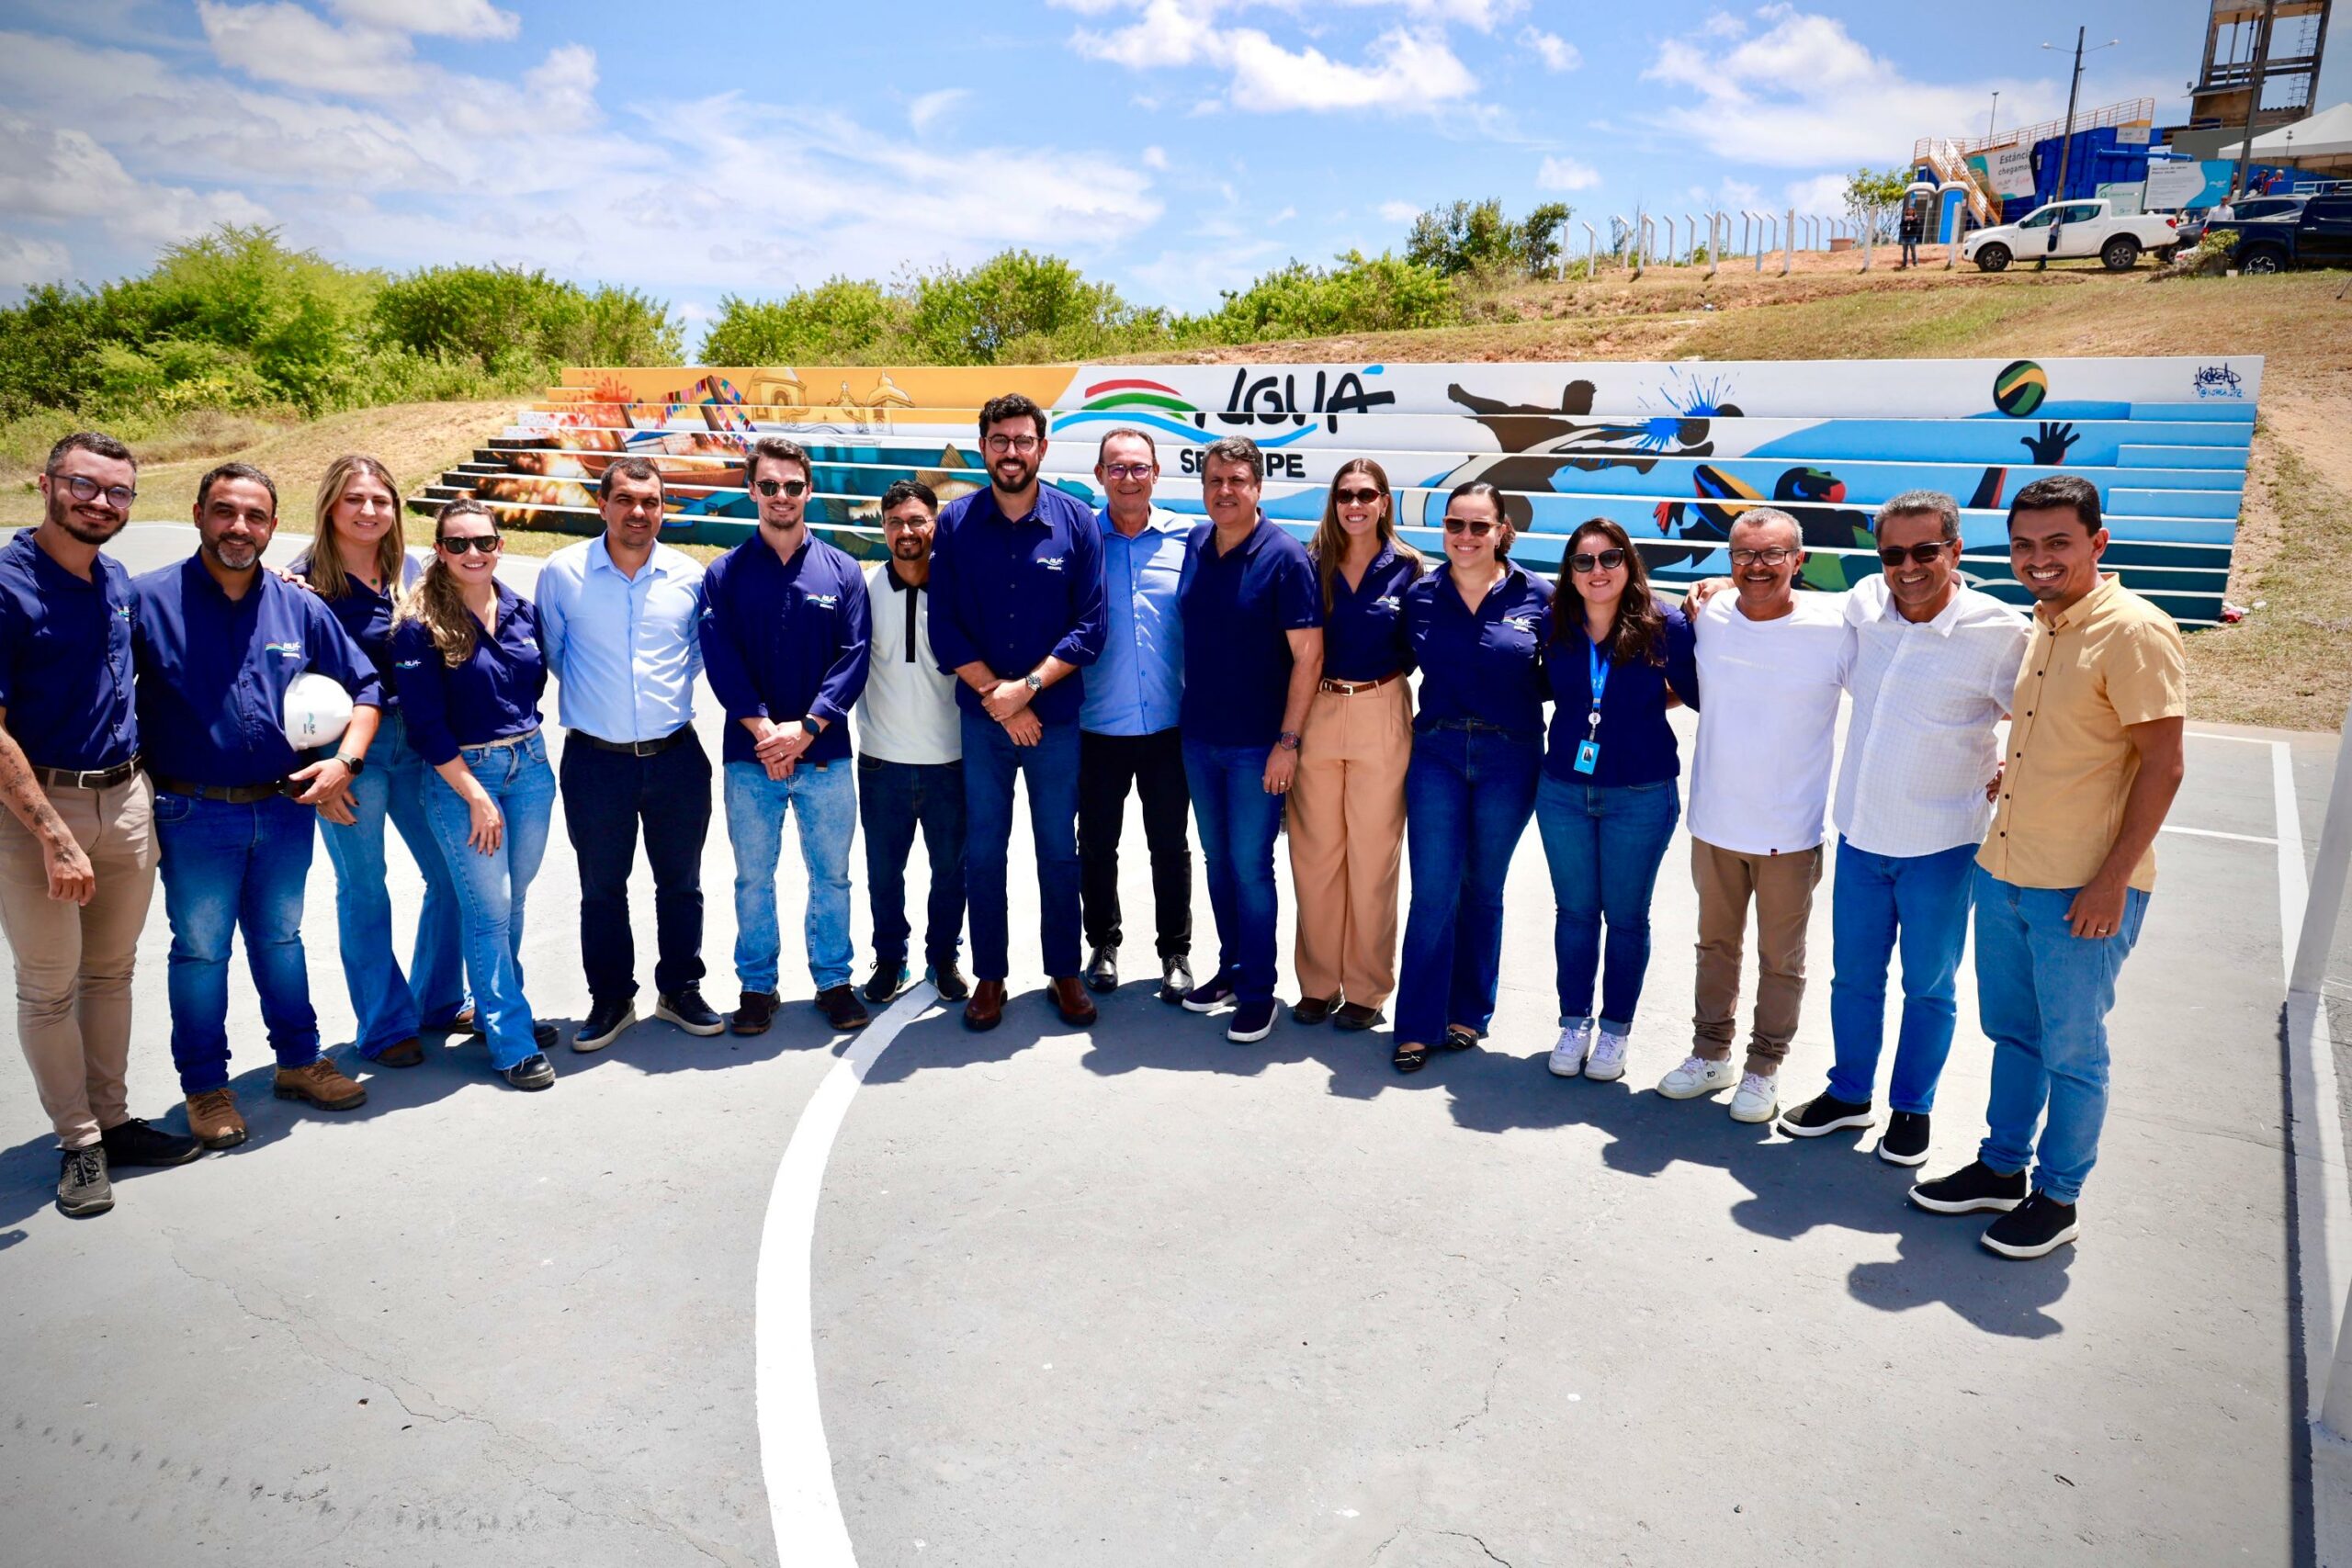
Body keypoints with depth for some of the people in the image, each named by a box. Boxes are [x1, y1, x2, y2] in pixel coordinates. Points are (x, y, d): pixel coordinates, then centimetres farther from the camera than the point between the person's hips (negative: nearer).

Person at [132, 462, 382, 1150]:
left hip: (286, 808, 3)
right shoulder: (147, 599, -8)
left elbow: (364, 685, 8)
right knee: (200, 950, 9)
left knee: (280, 938, 18)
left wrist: (343, 761, -5)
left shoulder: (300, 607, 1)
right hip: (194, 815, -3)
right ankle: (206, 1086, 25)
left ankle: (299, 1060, 32)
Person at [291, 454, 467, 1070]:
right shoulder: (306, 580, -8)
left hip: (417, 741, 5)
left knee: (452, 874, 9)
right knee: (363, 890, 7)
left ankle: (439, 1001, 30)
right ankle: (385, 1026, 22)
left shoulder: (412, 572, 6)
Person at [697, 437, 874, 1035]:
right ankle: (756, 986, 24)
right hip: (749, 758, 0)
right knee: (753, 879, 10)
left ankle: (834, 981, 24)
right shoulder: (725, 574, 2)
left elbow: (854, 656, -5)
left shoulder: (842, 571, 2)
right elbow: (721, 660, -6)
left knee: (831, 876, 9)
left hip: (826, 755, 0)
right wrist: (765, 730, -17)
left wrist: (805, 728, -15)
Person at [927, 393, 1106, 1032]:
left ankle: (1064, 972, 25)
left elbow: (1089, 628, -7)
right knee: (983, 852, 9)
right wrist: (998, 697, -13)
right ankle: (989, 976, 23)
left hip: (1056, 716, 0)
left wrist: (1025, 687, -16)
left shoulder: (1077, 522, -3)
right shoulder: (956, 523, -1)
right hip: (982, 718, 1)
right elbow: (944, 629, -4)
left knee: (1059, 851, 10)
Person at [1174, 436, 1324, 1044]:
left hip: (1257, 743, -6)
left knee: (1250, 867, -1)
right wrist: (1187, 711, 11)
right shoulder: (1194, 544, 5)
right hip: (1199, 737, 6)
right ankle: (1231, 967, 30)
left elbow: (1309, 654, -13)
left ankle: (1257, 992, 12)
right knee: (1218, 859, 15)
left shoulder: (1285, 555, -12)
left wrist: (1288, 741, -16)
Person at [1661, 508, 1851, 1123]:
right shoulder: (1708, 618, -4)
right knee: (1716, 945, 18)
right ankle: (1710, 1053, 35)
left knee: (1781, 959, 12)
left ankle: (1764, 1067, 29)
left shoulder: (1834, 628, -13)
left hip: (1790, 832, -3)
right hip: (1714, 822, 3)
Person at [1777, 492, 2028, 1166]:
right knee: (1853, 976, 17)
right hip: (1859, 833, 4)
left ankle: (1912, 1108, 31)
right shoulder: (1863, 602, -3)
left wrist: (2010, 772, -12)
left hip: (1939, 844, -4)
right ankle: (1849, 1093, 35)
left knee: (1928, 987, 12)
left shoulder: (1999, 631, -15)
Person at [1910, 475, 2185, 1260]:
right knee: (2013, 1032, 19)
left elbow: (2161, 766, -17)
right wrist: (2003, 778, 11)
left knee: (2071, 1049, 7)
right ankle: (2001, 1168, 34)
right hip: (2004, 871, 8)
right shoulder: (2039, 626, 10)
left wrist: (2112, 878, -19)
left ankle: (2057, 1198, 23)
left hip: (2082, 888, -8)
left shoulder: (2133, 631, -15)